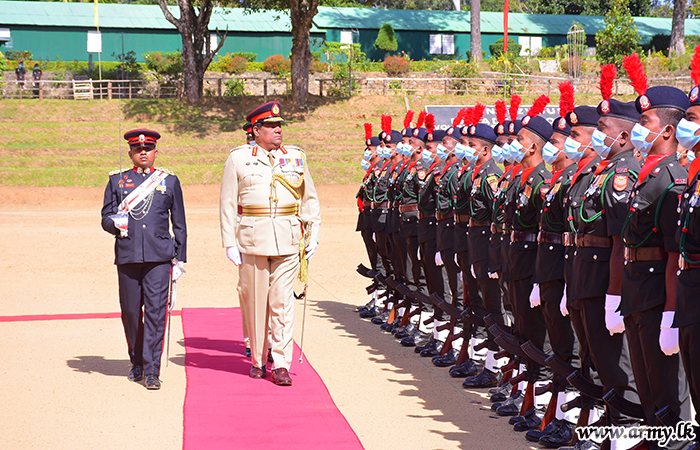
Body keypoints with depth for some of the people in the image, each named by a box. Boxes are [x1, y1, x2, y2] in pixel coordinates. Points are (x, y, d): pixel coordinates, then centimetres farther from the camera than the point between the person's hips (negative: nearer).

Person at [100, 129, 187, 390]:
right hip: (127, 256, 1)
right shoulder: (117, 181, 11)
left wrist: (180, 258, 8)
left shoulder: (169, 181, 11)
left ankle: (152, 370, -6)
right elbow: (105, 217, 10)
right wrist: (116, 223, -14)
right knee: (131, 312, 6)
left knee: (156, 310, -8)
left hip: (159, 256, -1)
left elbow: (179, 224, 13)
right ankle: (136, 362, 26)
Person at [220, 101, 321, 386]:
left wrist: (313, 234, 6)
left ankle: (281, 364, 1)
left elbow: (310, 199, 14)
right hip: (252, 240, -1)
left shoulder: (296, 157, 10)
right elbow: (228, 203, 3)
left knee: (283, 301, -3)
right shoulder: (239, 158, 3)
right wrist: (229, 242, -3)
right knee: (256, 301, 6)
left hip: (288, 241, 1)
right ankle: (258, 360, 20)